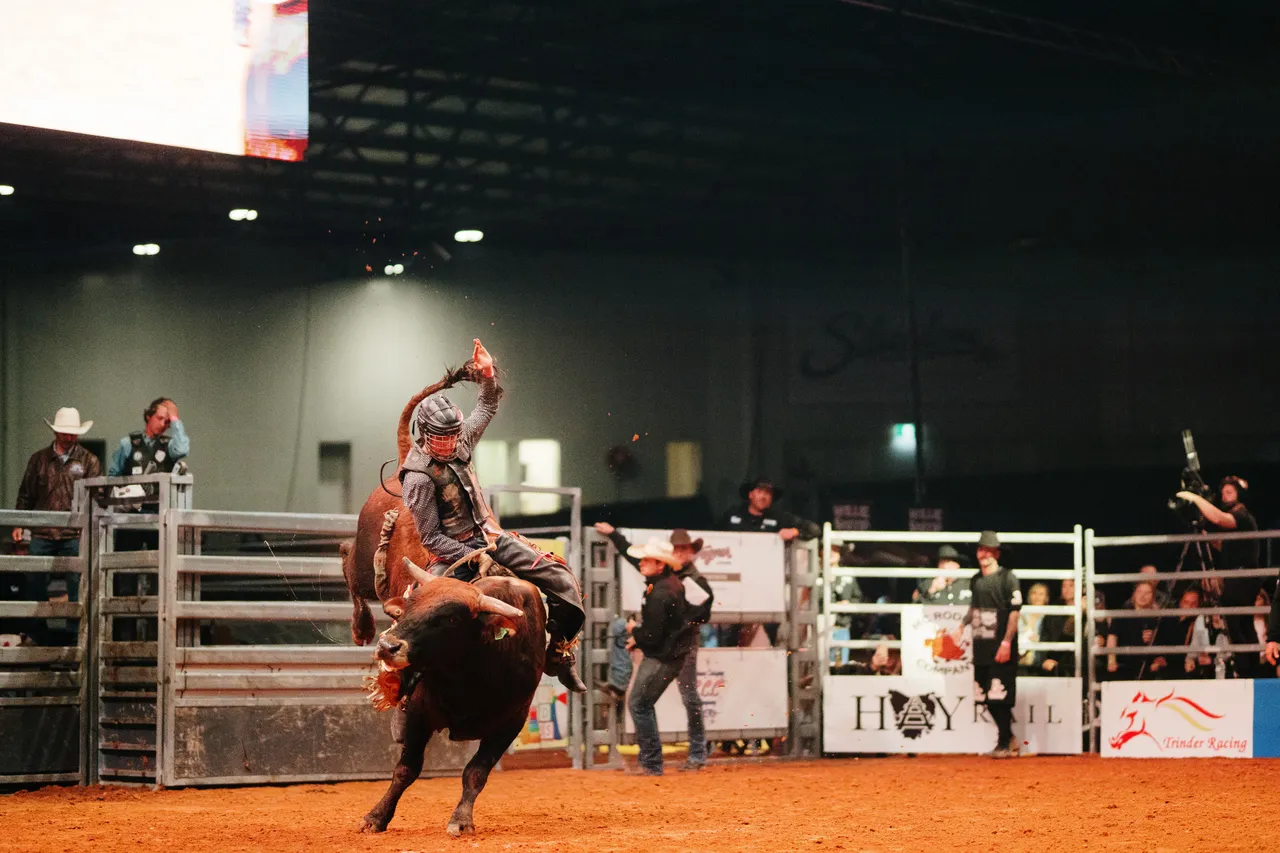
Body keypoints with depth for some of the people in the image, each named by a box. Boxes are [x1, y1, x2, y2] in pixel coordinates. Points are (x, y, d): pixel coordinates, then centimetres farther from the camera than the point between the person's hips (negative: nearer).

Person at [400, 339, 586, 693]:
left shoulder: (459, 443, 3)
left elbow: (486, 409, 21)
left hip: (491, 537, 6)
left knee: (562, 580, -4)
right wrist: (472, 557, -22)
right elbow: (431, 539, -14)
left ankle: (559, 656, 10)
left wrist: (488, 376, 3)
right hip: (455, 552, -6)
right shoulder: (418, 478, -15)